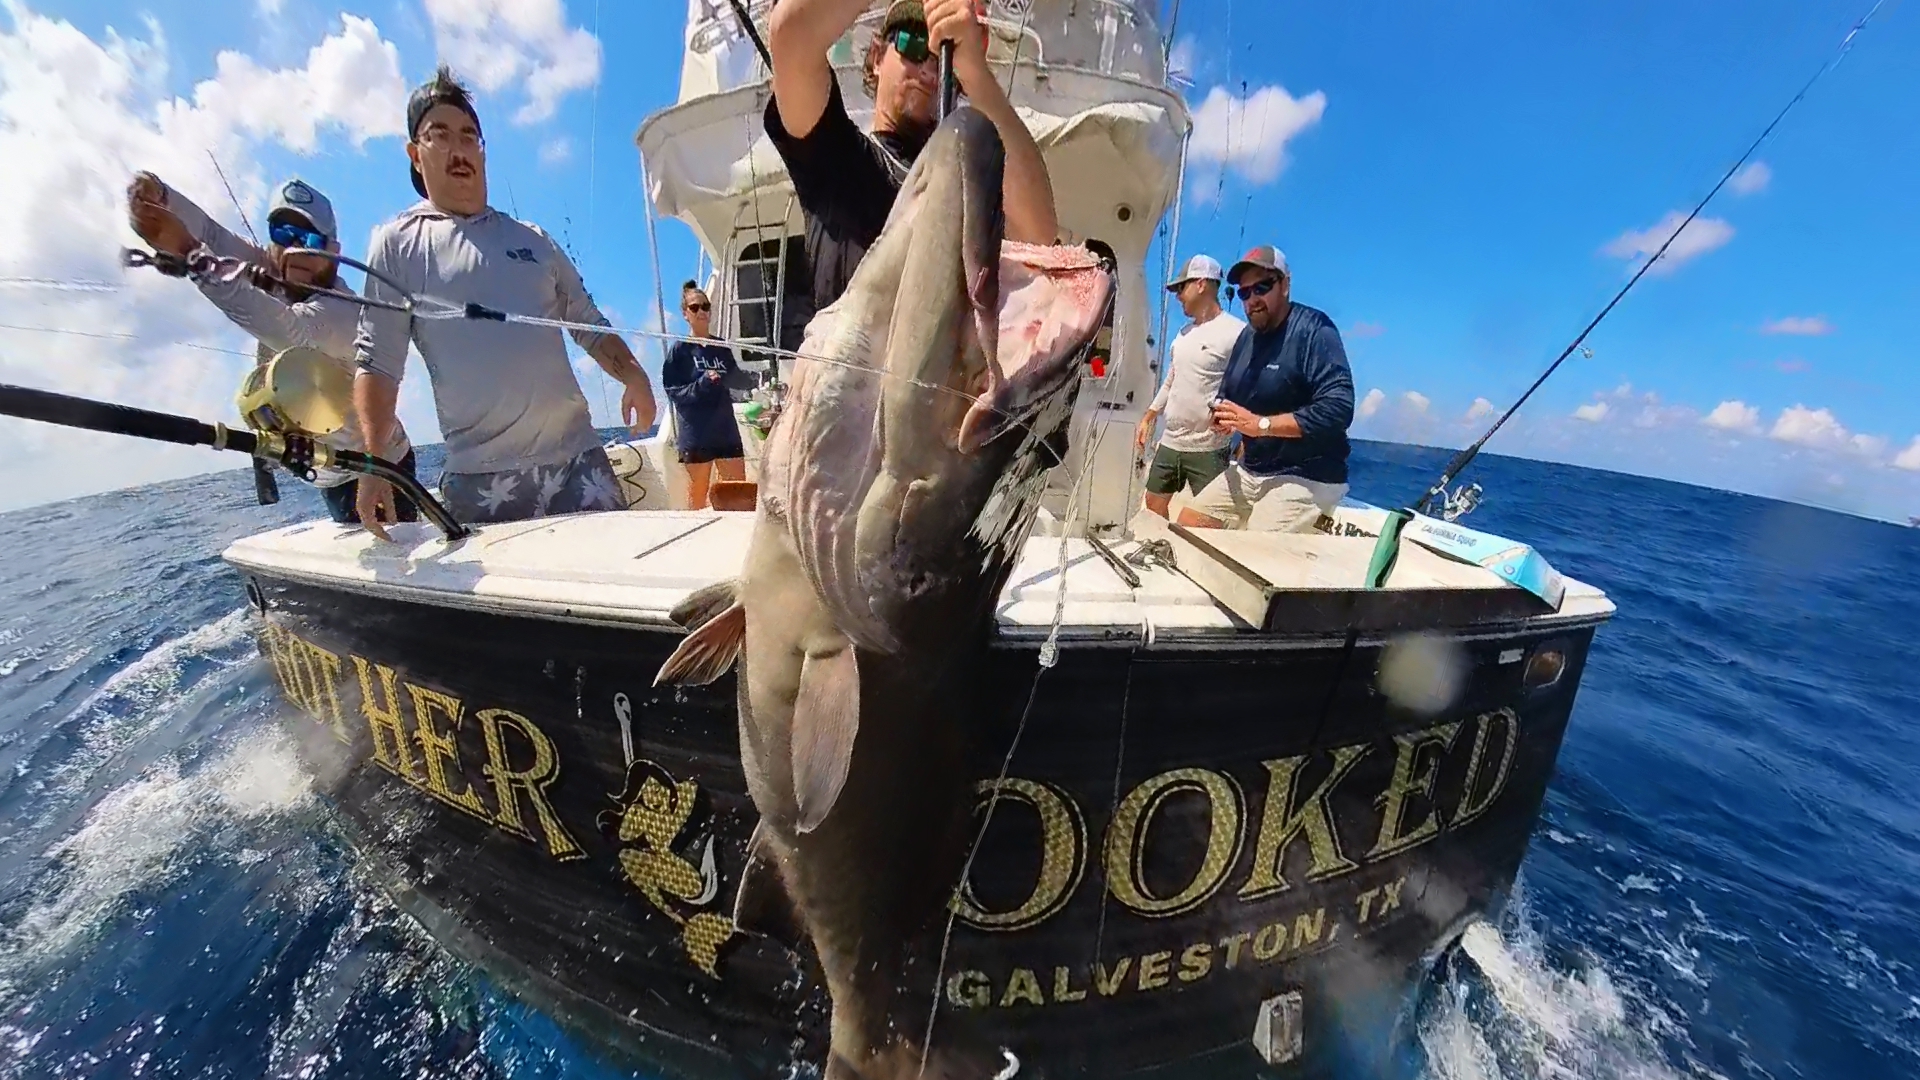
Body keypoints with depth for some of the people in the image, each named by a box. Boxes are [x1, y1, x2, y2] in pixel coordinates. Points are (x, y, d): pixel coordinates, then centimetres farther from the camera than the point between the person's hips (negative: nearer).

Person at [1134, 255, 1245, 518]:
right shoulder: (1183, 332, 15)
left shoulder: (1236, 332, -11)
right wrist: (1148, 418, 20)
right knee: (1153, 506, 16)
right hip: (1170, 443, 8)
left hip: (1207, 449, -8)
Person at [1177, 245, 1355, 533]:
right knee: (1187, 527, 5)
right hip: (1249, 471, 8)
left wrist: (1261, 424, -26)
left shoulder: (1313, 328, -14)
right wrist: (1222, 416, -3)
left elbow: (1338, 409, -24)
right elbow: (1227, 395, 21)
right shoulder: (1247, 336, 12)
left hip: (1304, 478, -8)